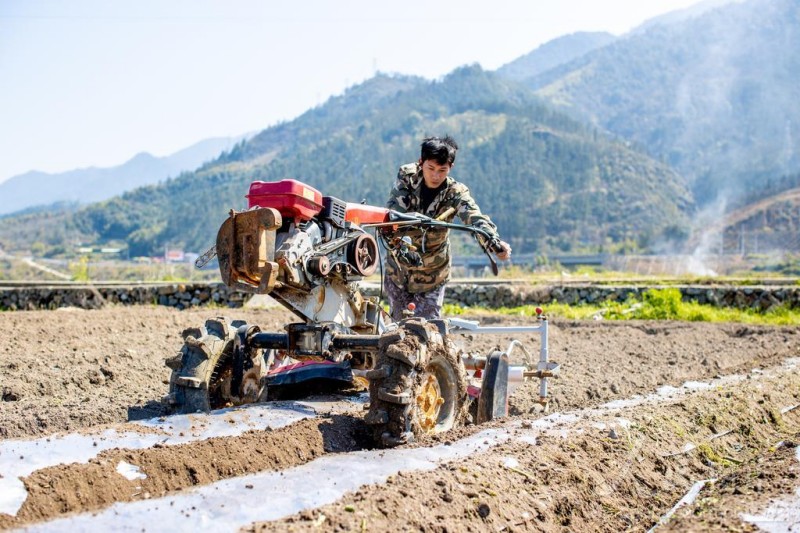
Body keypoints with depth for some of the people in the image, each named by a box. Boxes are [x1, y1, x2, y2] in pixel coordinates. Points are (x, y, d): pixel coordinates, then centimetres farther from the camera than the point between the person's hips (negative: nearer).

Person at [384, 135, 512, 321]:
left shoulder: (456, 193, -17)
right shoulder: (406, 176, -12)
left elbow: (475, 217, -34)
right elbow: (393, 210, -21)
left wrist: (495, 242, -54)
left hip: (432, 273, -1)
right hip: (398, 268, 1)